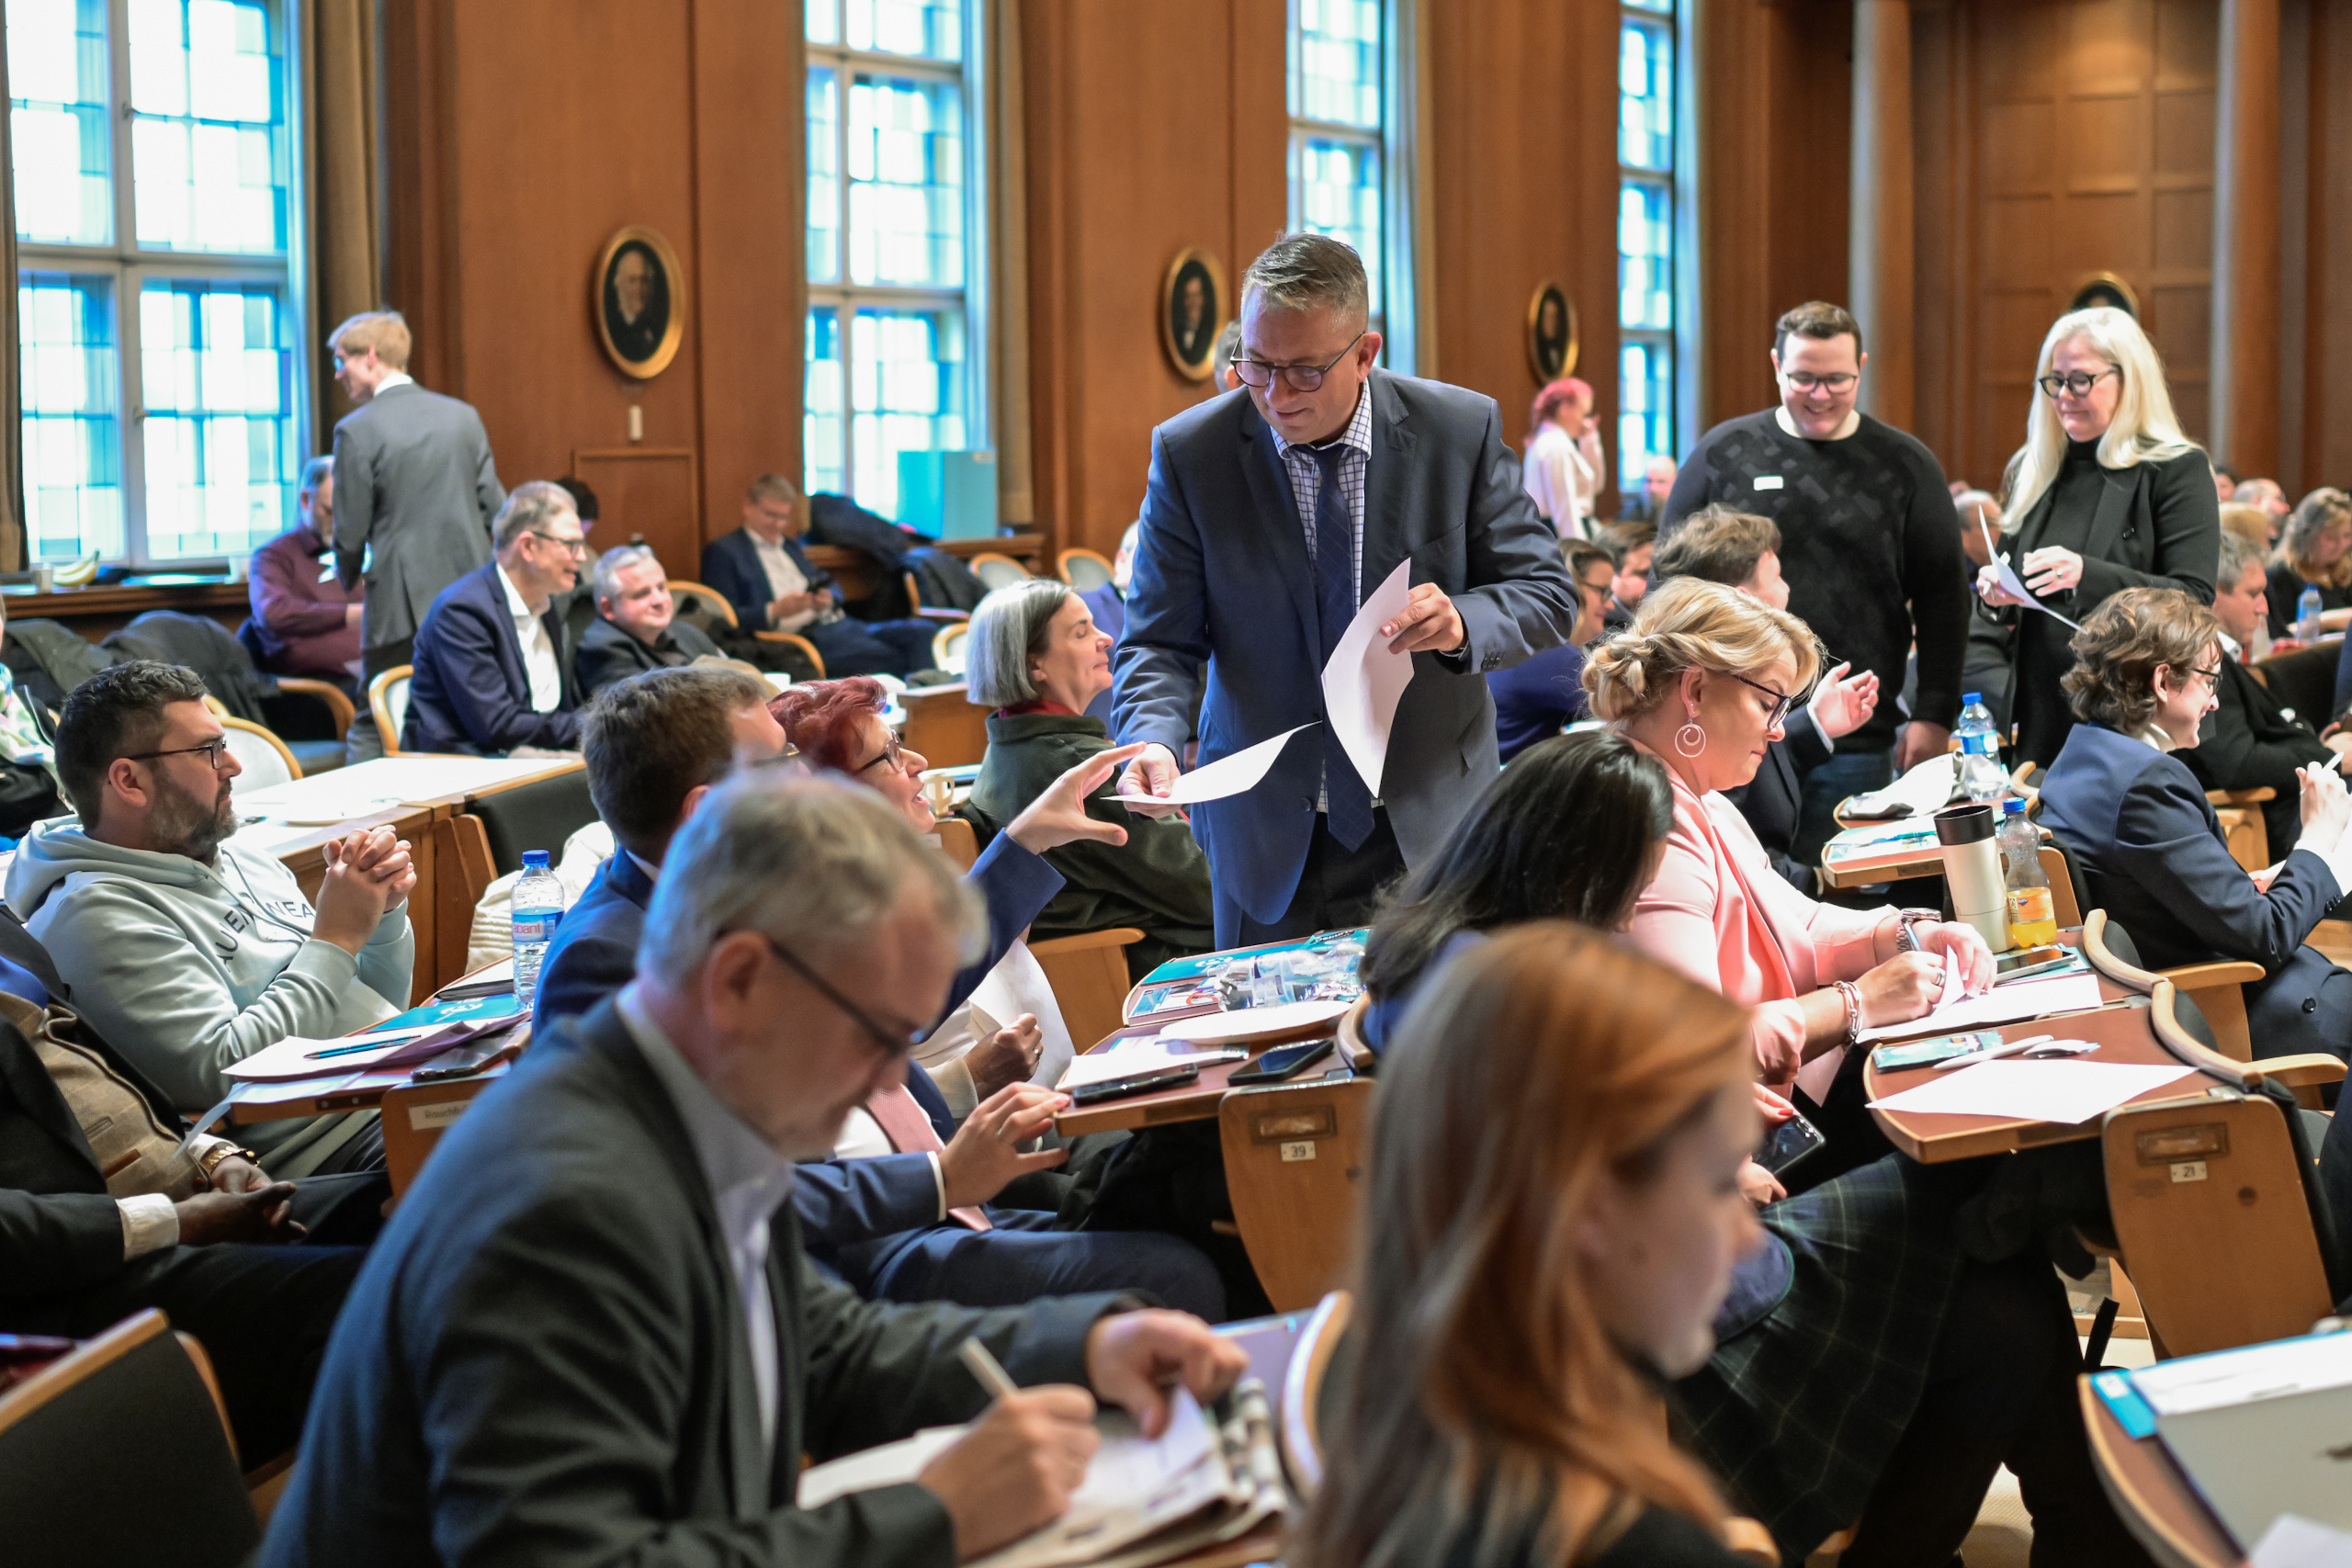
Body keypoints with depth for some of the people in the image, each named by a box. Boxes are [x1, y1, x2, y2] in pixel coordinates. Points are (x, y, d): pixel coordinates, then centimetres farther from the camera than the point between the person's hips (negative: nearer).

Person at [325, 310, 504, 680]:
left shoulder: (356, 430, -7)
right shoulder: (464, 415, 7)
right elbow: (493, 507, 8)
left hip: (403, 607, -5)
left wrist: (347, 575, 16)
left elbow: (351, 532, -4)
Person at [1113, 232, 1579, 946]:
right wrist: (1153, 739, -26)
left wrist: (1463, 623, -24)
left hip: (1428, 828, 0)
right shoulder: (1190, 452, -7)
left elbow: (1547, 594, -2)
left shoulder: (1461, 430, -7)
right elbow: (1159, 641, -5)